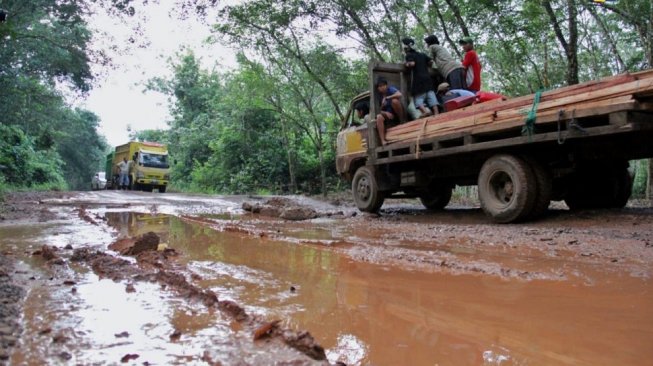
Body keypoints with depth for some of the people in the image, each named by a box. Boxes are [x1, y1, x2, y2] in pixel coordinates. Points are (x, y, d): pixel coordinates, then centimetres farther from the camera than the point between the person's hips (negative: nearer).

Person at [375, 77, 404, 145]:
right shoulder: (379, 96, 1)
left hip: (398, 114, -3)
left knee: (394, 101, -31)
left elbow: (399, 94, -31)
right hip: (388, 115, 4)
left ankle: (402, 119, -12)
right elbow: (380, 110, 1)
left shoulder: (391, 89, -10)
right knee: (379, 117, -29)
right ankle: (383, 141, -34)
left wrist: (387, 98, -26)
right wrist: (386, 113, -20)